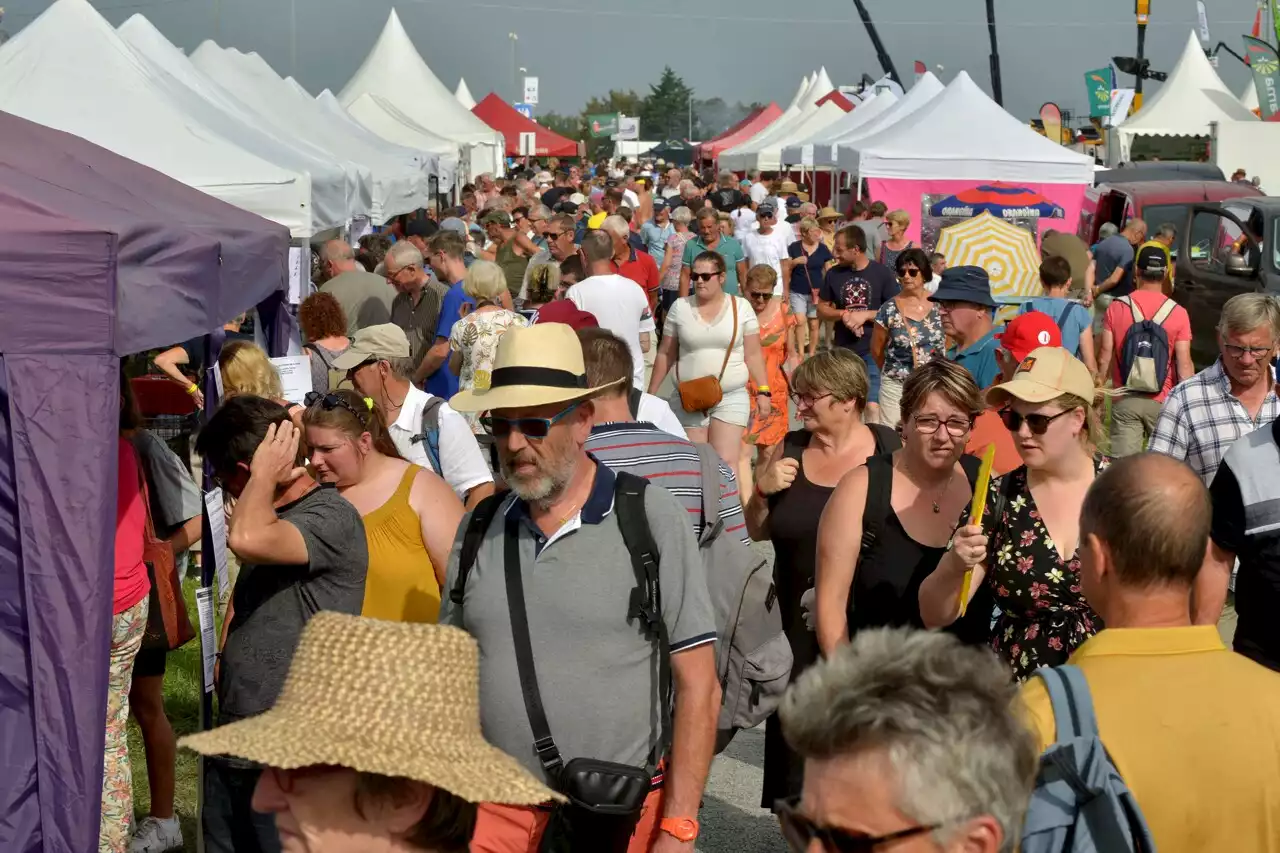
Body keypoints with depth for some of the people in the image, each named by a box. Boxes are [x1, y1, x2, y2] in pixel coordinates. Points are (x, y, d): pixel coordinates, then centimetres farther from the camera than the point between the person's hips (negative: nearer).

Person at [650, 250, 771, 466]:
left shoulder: (741, 307, 0)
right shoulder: (680, 307, 3)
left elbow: (753, 354, 4)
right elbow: (665, 354, 9)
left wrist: (763, 390, -3)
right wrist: (651, 393, 10)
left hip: (732, 398, -1)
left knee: (726, 463, -11)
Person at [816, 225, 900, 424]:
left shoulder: (882, 274, -6)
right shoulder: (834, 274, 3)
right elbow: (821, 310, 9)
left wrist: (866, 314, -16)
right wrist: (844, 314, -10)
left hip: (873, 352, -4)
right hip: (843, 351, 4)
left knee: (873, 407, -13)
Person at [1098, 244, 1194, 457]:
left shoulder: (1116, 307, -3)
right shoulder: (1178, 313, -6)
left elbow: (1104, 358, -1)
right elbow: (1184, 366, -7)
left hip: (1125, 401, 1)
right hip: (1162, 401, -1)